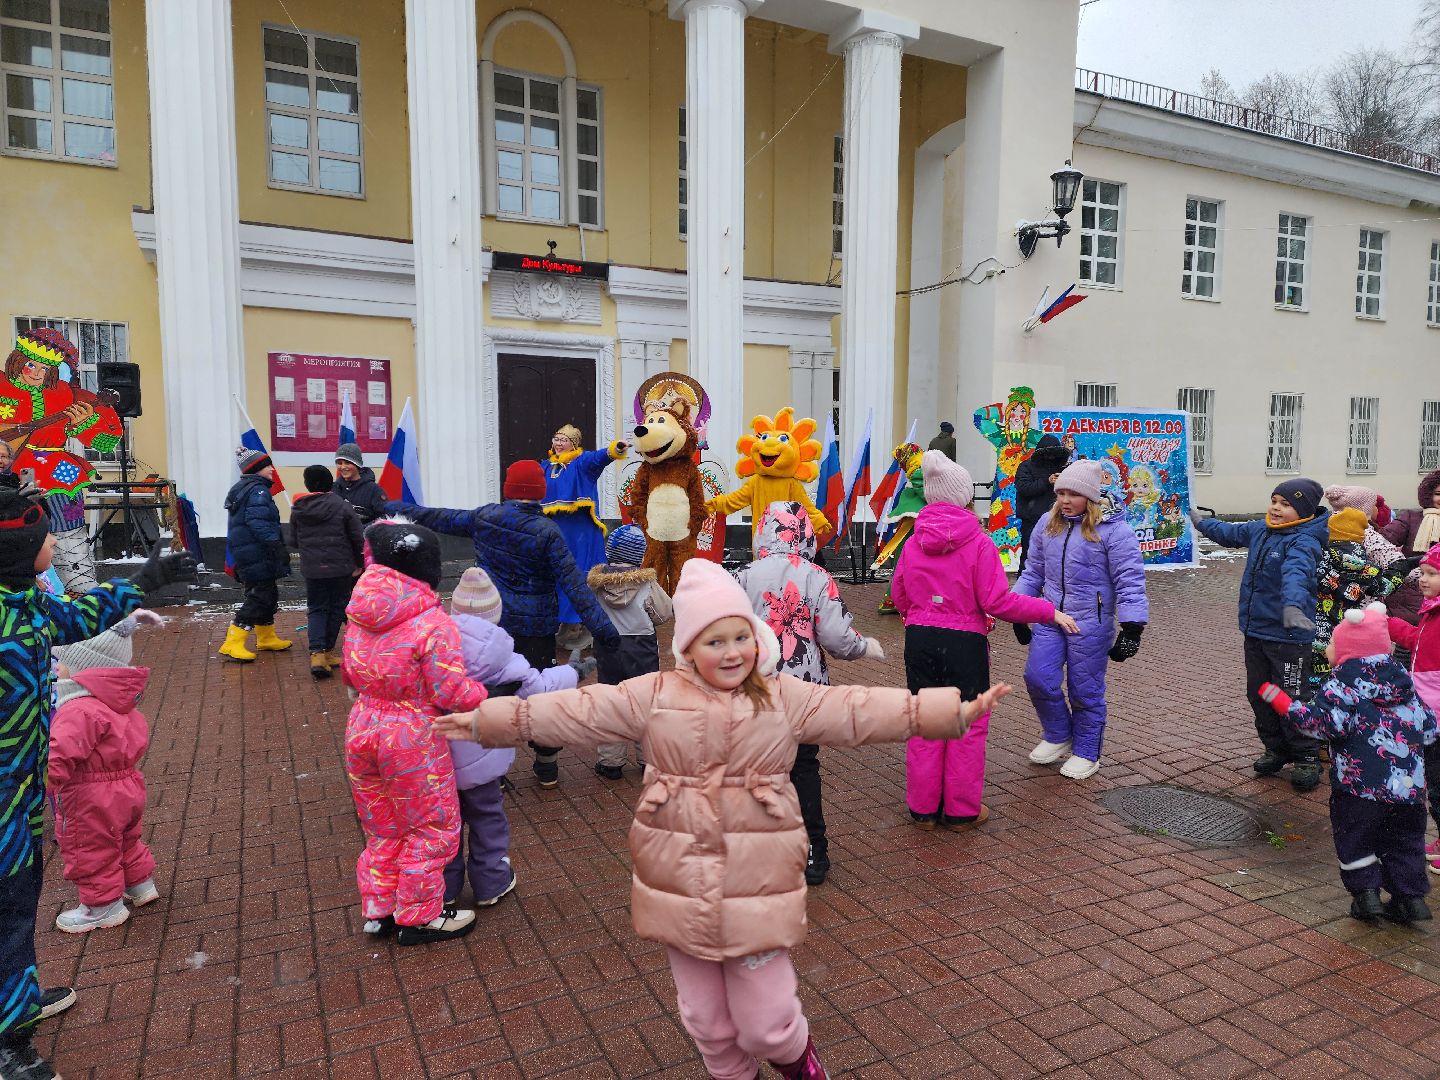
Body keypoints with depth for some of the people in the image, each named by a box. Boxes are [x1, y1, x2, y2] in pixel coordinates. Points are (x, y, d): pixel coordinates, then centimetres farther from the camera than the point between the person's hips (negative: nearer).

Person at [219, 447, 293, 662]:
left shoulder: (243, 489, 20)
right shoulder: (258, 491, -14)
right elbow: (259, 524, -24)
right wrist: (278, 547, -25)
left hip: (244, 553, 11)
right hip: (257, 554, -11)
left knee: (267, 596, 19)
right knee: (259, 598, -8)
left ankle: (267, 638, 30)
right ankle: (233, 644, -9)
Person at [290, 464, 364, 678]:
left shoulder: (298, 509, 1)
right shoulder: (342, 506, -9)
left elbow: (294, 540, 11)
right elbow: (358, 538, -7)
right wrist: (359, 564, 5)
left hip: (311, 568, 2)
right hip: (340, 567, -2)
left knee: (316, 608, 9)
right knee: (336, 608, 10)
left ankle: (317, 653, -8)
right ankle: (327, 651, 17)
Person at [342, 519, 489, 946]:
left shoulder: (361, 617, 0)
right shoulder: (434, 624, -21)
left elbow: (350, 673, 12)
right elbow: (452, 693, -20)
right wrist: (491, 698, -4)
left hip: (362, 729, 7)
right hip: (412, 738, -7)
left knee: (382, 829, 24)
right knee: (432, 829, 14)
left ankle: (379, 910, 37)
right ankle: (418, 917, 26)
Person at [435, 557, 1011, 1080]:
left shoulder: (785, 698, -3)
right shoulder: (654, 695, -4)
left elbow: (863, 710, -7)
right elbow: (576, 711, -4)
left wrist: (956, 710, -13)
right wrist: (490, 719, -6)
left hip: (757, 887, -1)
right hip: (682, 886, 2)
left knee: (764, 1022, 7)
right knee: (705, 1017, 18)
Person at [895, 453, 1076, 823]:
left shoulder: (914, 543, -1)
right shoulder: (978, 542, -13)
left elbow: (899, 593, 8)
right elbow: (996, 601, -15)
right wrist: (1050, 612, -5)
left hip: (919, 640, 4)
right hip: (964, 641, -4)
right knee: (967, 725, 11)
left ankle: (923, 808, 22)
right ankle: (962, 810, 21)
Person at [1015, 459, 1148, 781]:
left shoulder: (1113, 530, -12)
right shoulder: (1047, 524, 6)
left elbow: (1129, 581, -13)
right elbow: (1034, 571, 15)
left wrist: (1132, 628, -16)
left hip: (1090, 624, -5)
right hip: (1050, 619, 5)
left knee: (1085, 690, 6)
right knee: (1038, 678, -1)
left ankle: (1086, 753, 26)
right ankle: (1058, 736, 25)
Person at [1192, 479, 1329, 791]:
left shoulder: (1304, 541, -18)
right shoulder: (1259, 529, 7)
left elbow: (1296, 572, -39)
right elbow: (1230, 532, 29)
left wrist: (1293, 605, -56)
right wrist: (1201, 522, 44)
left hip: (1288, 636, -8)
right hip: (1255, 631, 8)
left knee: (1292, 699, -2)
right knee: (1258, 695, 15)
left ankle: (1306, 757, 16)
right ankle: (1276, 749, 32)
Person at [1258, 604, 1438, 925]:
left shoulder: (1343, 684, -10)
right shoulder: (1403, 682, 10)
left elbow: (1324, 722, -22)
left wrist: (1283, 704, -18)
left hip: (1361, 782, -6)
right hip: (1409, 784, 6)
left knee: (1354, 837, 10)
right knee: (1403, 839, 19)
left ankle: (1365, 893, 8)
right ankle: (1410, 896, 20)